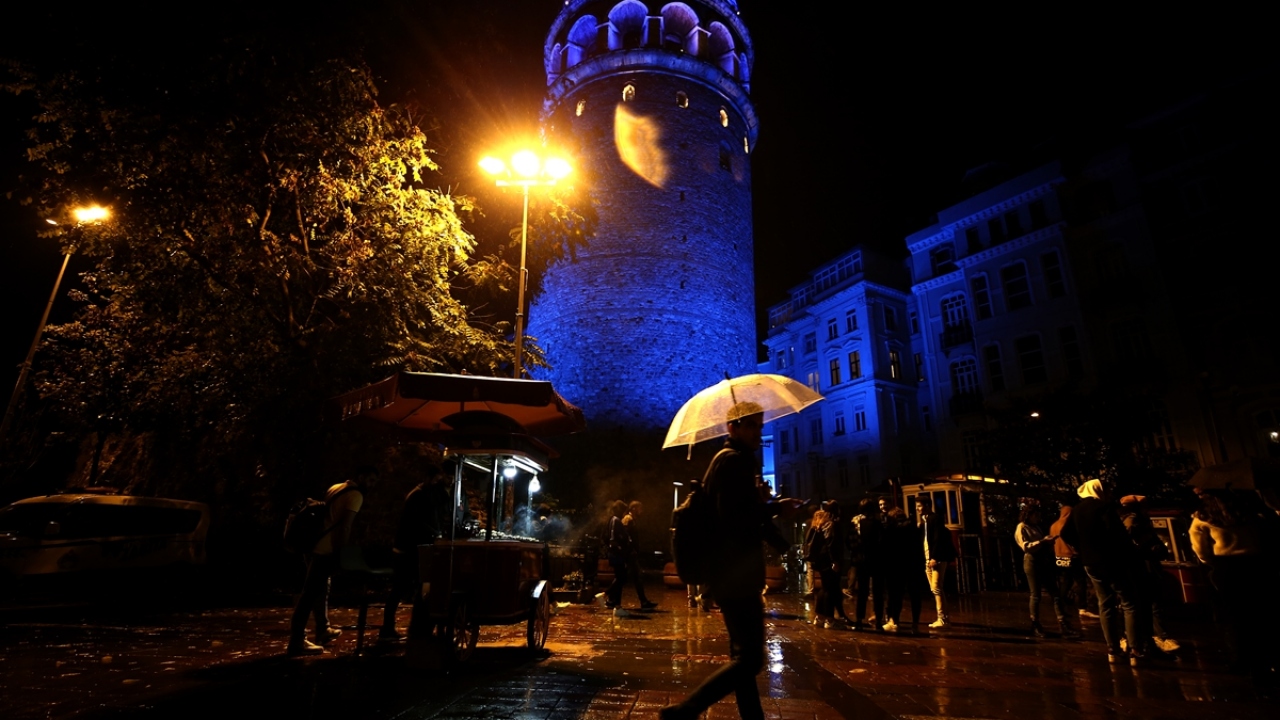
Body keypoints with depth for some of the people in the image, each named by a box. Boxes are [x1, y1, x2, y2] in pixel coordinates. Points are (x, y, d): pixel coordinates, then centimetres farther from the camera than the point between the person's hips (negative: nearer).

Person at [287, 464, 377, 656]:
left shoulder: (337, 488, 19)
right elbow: (345, 526, -17)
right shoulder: (355, 495, -8)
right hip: (325, 549, -10)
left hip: (315, 545, 10)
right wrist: (341, 553, -14)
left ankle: (323, 630, 32)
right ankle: (297, 642, -6)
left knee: (320, 589, 20)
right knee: (311, 593, -8)